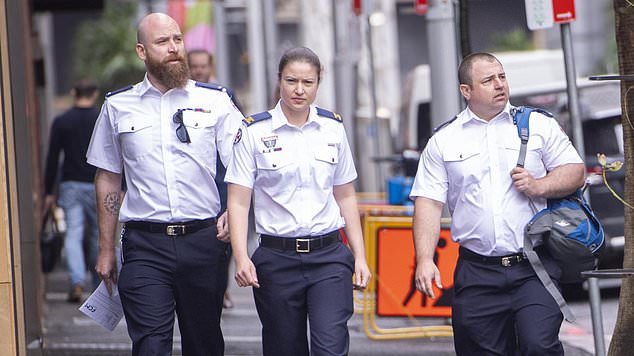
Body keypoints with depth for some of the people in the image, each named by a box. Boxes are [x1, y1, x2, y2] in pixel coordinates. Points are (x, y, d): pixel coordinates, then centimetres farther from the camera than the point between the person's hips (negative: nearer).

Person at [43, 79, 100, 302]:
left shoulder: (61, 122, 1)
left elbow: (52, 159, 2)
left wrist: (48, 192, 7)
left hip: (70, 185, 0)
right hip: (97, 186, 0)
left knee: (73, 234, -5)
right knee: (98, 235, 12)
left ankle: (77, 281, -23)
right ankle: (99, 285, 22)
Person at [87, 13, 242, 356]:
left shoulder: (215, 101, 5)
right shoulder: (117, 106, 8)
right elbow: (108, 178, 14)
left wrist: (233, 214, -15)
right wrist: (106, 249, 12)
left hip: (203, 240, 1)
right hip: (144, 245, -1)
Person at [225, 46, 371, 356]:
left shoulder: (332, 128, 7)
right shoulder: (254, 132, -2)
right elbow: (238, 201, -5)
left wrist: (359, 257, 10)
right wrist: (241, 258, -18)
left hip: (329, 256, 1)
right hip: (277, 258, -1)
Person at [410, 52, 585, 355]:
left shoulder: (539, 125, 9)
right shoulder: (443, 141, 9)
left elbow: (574, 171, 9)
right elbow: (428, 203, 4)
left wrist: (538, 186, -10)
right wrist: (424, 260, -7)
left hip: (533, 268, -1)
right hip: (477, 273, 1)